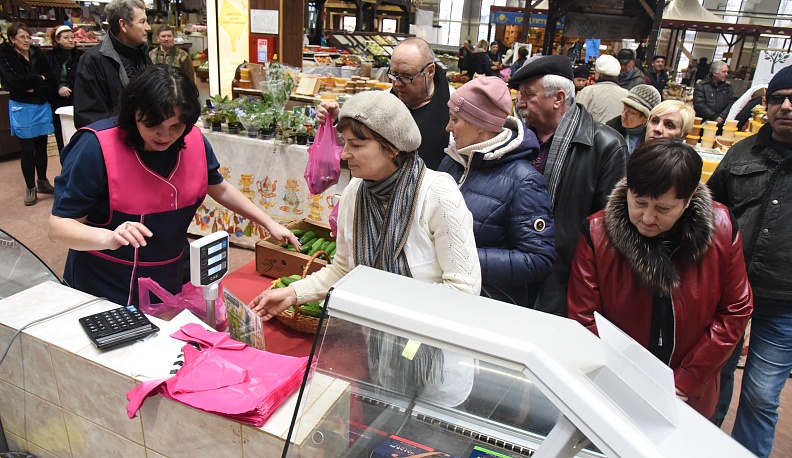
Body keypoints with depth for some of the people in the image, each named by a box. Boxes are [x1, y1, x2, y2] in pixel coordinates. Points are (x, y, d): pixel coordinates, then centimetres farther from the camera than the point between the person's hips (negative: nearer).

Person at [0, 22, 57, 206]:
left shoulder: (37, 55, 5)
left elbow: (52, 82, -1)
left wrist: (34, 89, -15)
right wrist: (38, 79, -11)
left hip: (42, 106, 3)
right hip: (22, 108, -3)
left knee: (41, 146, 11)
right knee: (28, 149, 1)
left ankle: (42, 182, 26)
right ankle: (30, 187, 12)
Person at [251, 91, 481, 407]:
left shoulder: (439, 195, -24)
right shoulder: (354, 192, -5)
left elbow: (464, 286, -22)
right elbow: (344, 268, 6)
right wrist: (293, 293, -5)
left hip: (438, 353, -5)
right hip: (382, 348, 5)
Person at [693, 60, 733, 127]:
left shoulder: (728, 87, 16)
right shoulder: (701, 85, 6)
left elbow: (730, 104, 6)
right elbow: (699, 105, -6)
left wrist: (722, 117, -13)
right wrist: (715, 117, -13)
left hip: (721, 121, 3)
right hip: (703, 121, -3)